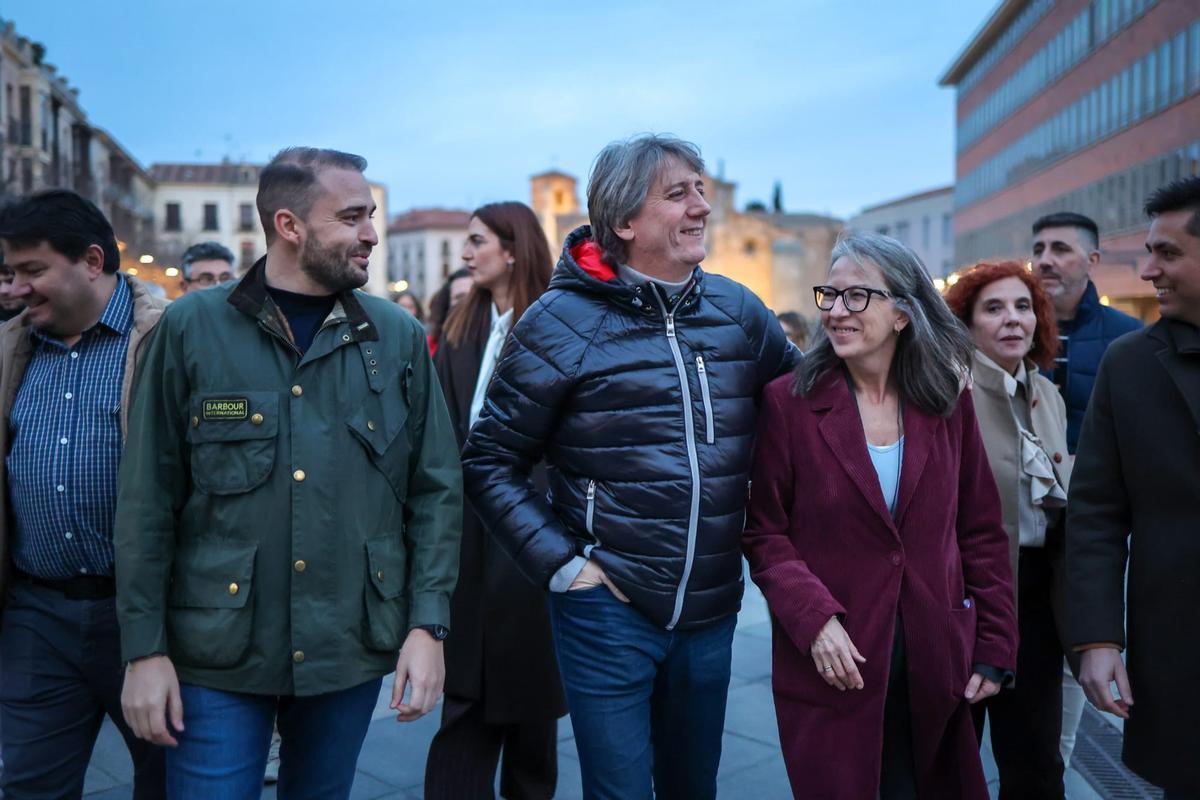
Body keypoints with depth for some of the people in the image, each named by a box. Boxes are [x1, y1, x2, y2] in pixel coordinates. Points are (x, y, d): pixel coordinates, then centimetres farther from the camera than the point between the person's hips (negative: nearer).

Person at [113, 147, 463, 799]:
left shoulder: (398, 337, 1)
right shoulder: (191, 328, -5)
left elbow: (437, 490, 2)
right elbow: (147, 500, -3)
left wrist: (427, 625, -5)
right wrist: (144, 649, -4)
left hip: (354, 649, 3)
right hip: (217, 653, -2)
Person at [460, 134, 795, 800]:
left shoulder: (738, 309, 2)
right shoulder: (563, 321, -9)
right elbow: (490, 463, -6)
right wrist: (561, 563, -12)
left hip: (712, 613, 4)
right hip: (609, 611, -4)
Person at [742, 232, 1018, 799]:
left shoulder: (949, 401, 1)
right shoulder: (788, 402, -8)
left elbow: (982, 534, 5)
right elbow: (764, 533, -6)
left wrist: (994, 650, 2)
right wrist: (813, 619, -18)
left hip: (936, 664, 3)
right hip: (830, 666, -2)